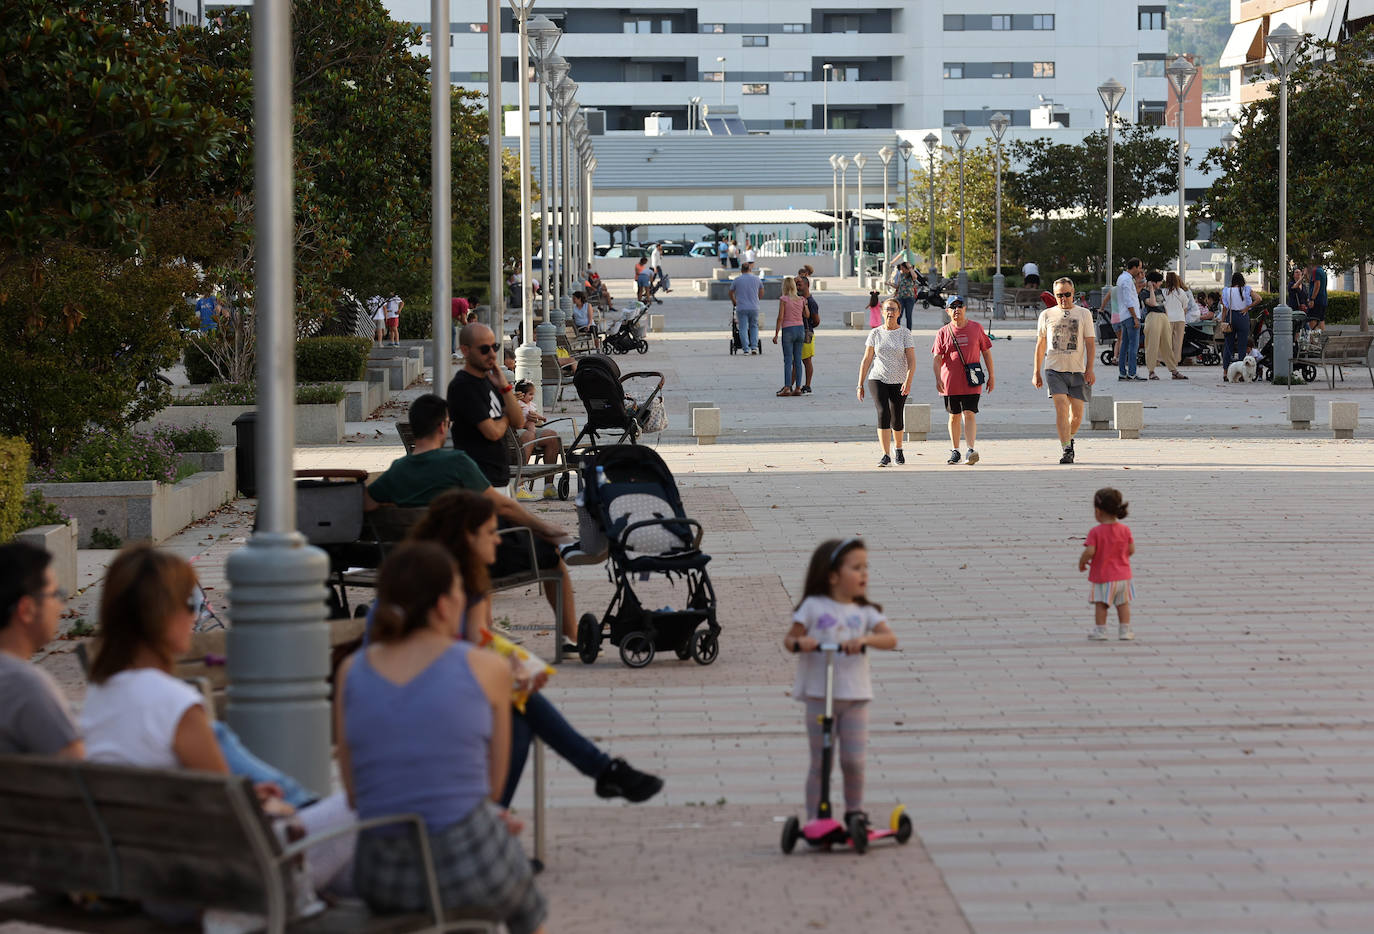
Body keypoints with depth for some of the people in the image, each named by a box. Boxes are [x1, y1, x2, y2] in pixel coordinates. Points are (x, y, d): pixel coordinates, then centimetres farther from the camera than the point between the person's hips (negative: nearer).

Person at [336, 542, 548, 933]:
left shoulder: (351, 671, 4)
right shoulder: (486, 668, -6)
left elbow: (355, 794, 5)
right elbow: (494, 783, 1)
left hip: (381, 878, 4)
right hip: (469, 860, -3)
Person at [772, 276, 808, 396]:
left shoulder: (783, 300, -7)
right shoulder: (801, 300, 6)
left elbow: (780, 317, -11)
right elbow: (806, 315, 8)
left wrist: (776, 334, -7)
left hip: (788, 330, -5)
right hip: (800, 328, 5)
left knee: (788, 360, -4)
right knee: (798, 360, 7)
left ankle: (787, 387, -10)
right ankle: (798, 388, 6)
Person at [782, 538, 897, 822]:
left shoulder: (866, 612, 6)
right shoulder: (814, 607, 0)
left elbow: (890, 639, -8)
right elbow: (789, 639, 2)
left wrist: (865, 640, -26)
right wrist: (799, 643, -21)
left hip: (855, 697, 2)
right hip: (820, 696, -2)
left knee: (854, 761, 2)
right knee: (820, 763, 3)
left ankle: (855, 810, 23)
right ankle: (815, 818, 11)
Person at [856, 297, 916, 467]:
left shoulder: (905, 334, -1)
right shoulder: (875, 333, 4)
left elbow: (911, 361, -8)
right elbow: (866, 360, 6)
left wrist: (908, 381, -23)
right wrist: (860, 385, 3)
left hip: (898, 382, 0)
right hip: (877, 380, 0)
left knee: (897, 420, 7)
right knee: (883, 413, -18)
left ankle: (898, 448, 36)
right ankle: (886, 455, -20)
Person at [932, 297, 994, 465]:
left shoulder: (976, 328, 5)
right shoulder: (943, 333, 4)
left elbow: (986, 351, 10)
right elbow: (937, 358, -3)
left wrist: (991, 376, 7)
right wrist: (938, 379, -17)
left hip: (972, 382, -1)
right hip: (950, 382, 1)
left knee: (969, 414, -12)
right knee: (954, 416, 10)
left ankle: (971, 450, -19)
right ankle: (955, 451, 21)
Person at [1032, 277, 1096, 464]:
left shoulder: (1084, 314, 8)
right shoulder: (1047, 315, 10)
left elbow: (1090, 343, 5)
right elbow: (1040, 345, 15)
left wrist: (1090, 369, -5)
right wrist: (1036, 372, 12)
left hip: (1077, 371, 1)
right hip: (1054, 369, -1)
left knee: (1077, 415, 1)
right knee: (1061, 407, -16)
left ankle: (1069, 439, 30)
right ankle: (1066, 450, -18)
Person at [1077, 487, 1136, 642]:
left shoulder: (1096, 532, -18)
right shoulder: (1125, 529, -6)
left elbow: (1089, 552, -23)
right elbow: (1131, 550, -1)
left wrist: (1082, 562, -4)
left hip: (1101, 576, -3)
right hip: (1122, 574, 3)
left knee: (1100, 604, 9)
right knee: (1123, 603, 14)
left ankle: (1100, 631, 14)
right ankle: (1124, 631, 17)